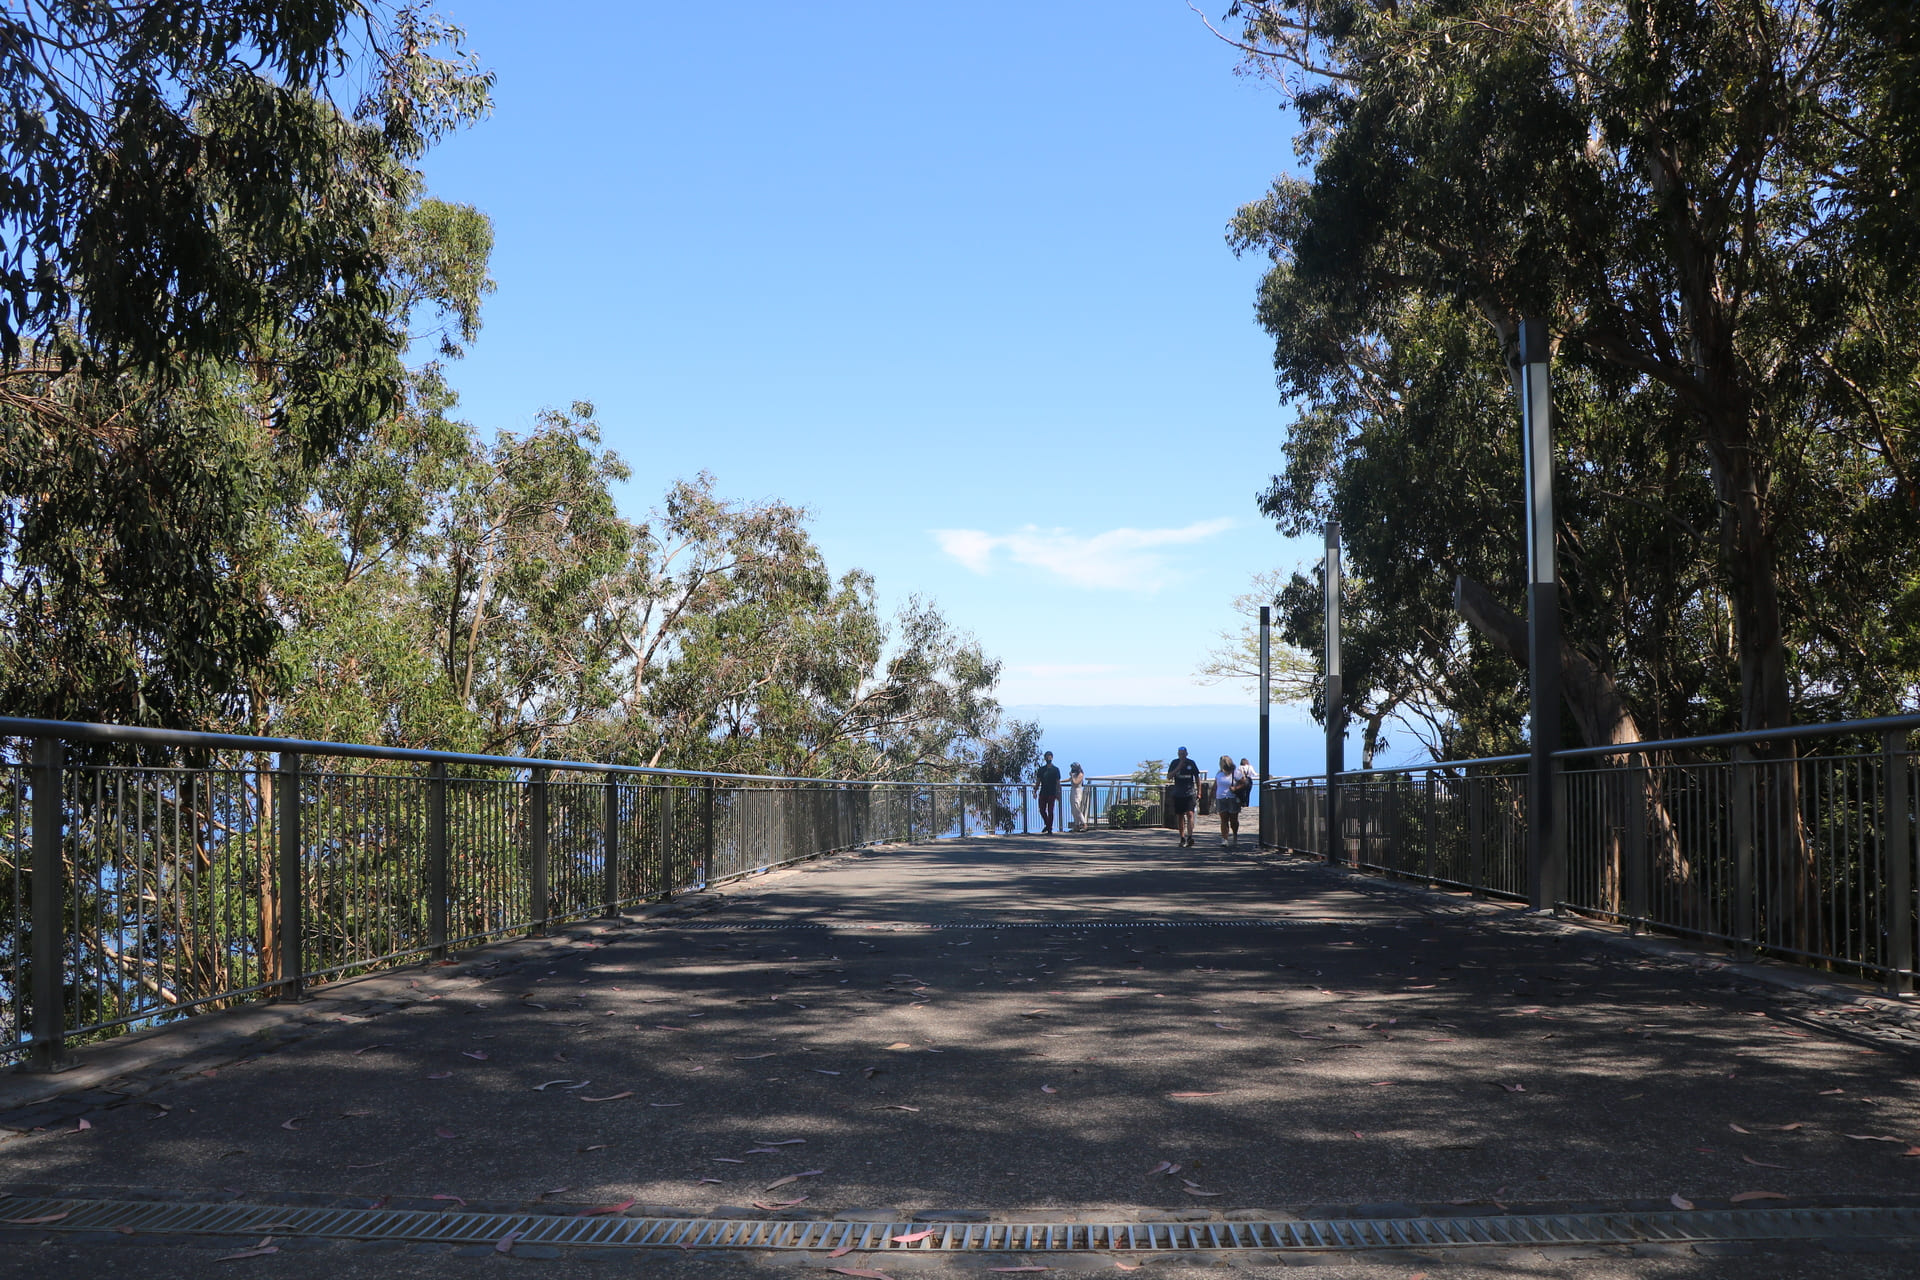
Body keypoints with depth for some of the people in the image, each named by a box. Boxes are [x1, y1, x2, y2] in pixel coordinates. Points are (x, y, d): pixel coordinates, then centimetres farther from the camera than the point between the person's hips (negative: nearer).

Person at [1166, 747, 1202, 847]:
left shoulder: (1191, 763, 3)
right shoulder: (1174, 763, 4)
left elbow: (1197, 778, 10)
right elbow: (1169, 777, -4)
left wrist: (1199, 793, 7)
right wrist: (1178, 767, -14)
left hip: (1190, 793, -2)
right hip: (1178, 793, 2)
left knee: (1190, 814, -15)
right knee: (1180, 816, 5)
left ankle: (1190, 837, -20)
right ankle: (1182, 838, 13)